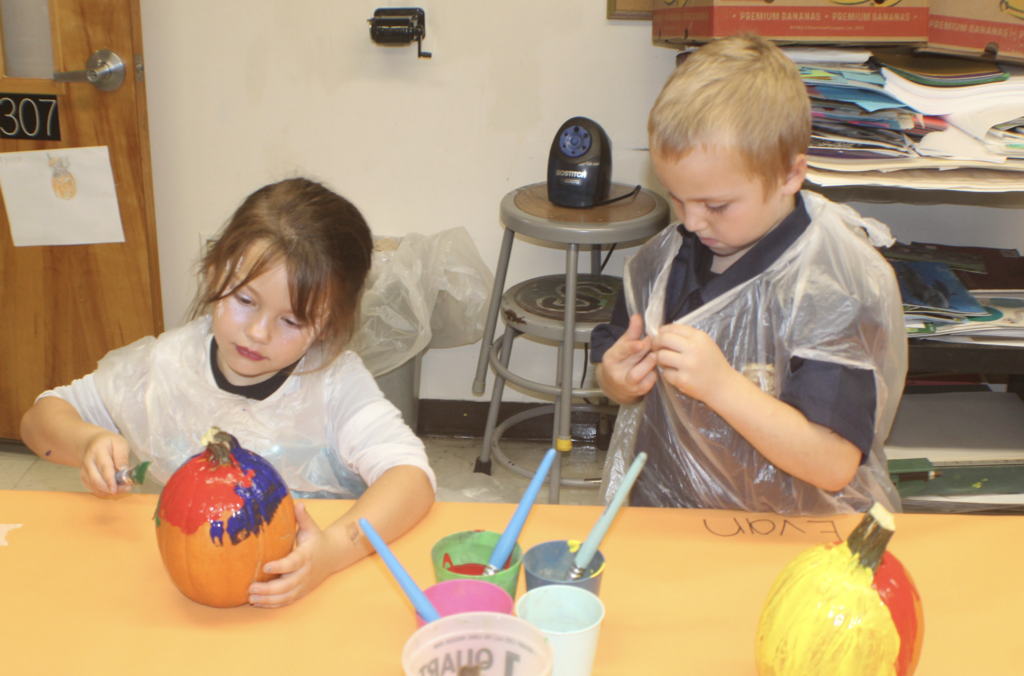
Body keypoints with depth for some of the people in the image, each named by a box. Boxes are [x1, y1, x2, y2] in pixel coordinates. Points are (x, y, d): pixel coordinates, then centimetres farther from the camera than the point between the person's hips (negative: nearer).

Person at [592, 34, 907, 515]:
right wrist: (617, 380, -7)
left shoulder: (838, 292, -15)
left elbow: (834, 466, -20)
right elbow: (613, 373, 16)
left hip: (789, 538, -4)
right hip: (658, 515, 5)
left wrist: (721, 385, -29)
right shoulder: (665, 259, 3)